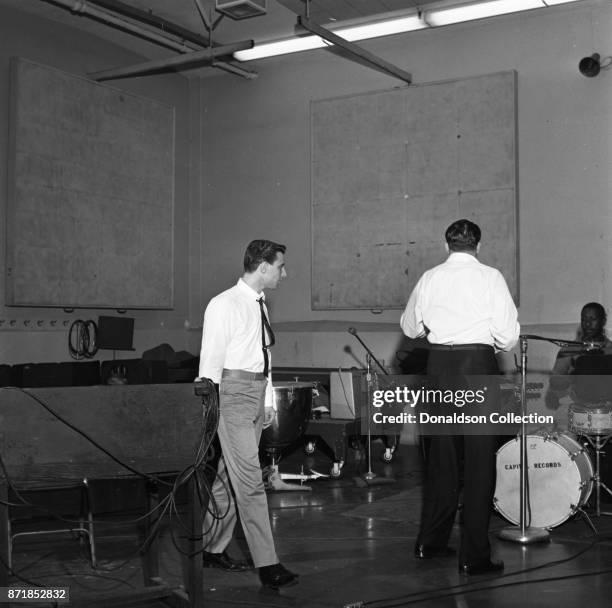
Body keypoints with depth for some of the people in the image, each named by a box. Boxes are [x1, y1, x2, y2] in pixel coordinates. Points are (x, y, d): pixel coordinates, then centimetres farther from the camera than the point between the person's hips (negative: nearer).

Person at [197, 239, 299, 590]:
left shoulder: (260, 305, 14)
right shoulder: (225, 305, -11)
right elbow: (210, 361, -12)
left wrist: (267, 400, 13)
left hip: (257, 393, 8)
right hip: (233, 392, -8)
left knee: (229, 477, 15)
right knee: (250, 479, -9)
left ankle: (213, 549, 27)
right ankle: (268, 565, -7)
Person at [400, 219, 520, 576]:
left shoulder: (430, 279, 6)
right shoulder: (490, 277, -3)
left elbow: (410, 327, 16)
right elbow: (508, 335, -7)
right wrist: (499, 344, 15)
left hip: (440, 365, 4)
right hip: (478, 363, -4)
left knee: (442, 457, 15)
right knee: (479, 462, 2)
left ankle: (431, 543, 26)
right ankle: (474, 556, 5)